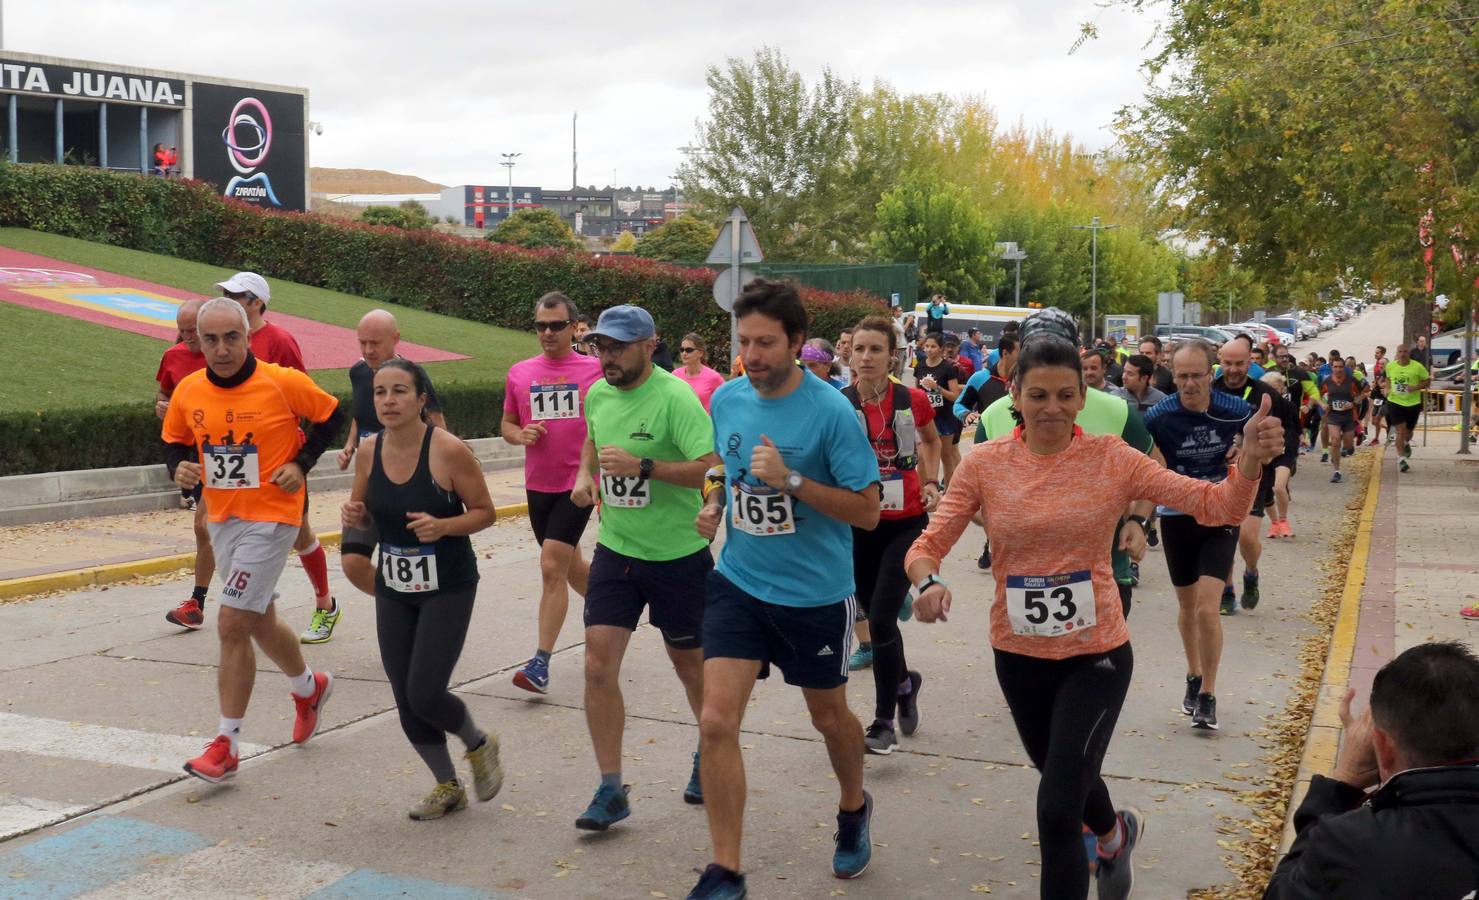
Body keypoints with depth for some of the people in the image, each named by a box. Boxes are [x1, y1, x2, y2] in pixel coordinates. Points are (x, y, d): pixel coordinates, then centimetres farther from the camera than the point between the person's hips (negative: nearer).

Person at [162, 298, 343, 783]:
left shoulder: (283, 382, -14)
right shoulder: (188, 391, -1)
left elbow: (331, 415, 0)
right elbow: (175, 442, 14)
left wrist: (301, 463, -8)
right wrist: (180, 467, -7)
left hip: (271, 518, -6)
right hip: (221, 520, 6)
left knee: (232, 624, -11)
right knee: (260, 621, 19)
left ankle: (227, 745, -1)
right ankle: (309, 687, 46)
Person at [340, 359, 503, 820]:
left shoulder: (449, 450, -17)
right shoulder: (370, 451, -2)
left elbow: (485, 512, -9)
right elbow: (364, 515, 12)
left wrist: (443, 526, -26)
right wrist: (353, 516, -11)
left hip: (448, 588, -5)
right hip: (393, 590, 5)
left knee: (424, 694, -11)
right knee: (406, 700, 7)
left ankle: (479, 744, 22)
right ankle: (447, 786, 29)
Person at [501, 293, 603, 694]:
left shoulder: (595, 370, -4)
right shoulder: (519, 373, 6)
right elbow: (506, 424, 15)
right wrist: (520, 434, -7)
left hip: (579, 484, -5)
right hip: (538, 484, 5)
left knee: (552, 568, -12)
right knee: (570, 567, 17)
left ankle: (541, 663, -8)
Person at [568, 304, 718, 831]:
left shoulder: (675, 397, -18)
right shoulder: (597, 394, 3)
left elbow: (712, 469, -27)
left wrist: (642, 465, -32)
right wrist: (585, 474, 8)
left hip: (678, 555, -5)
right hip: (615, 551, 5)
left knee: (690, 665, 13)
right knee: (598, 666, -5)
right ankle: (611, 791, 6)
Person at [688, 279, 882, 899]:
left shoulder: (830, 412, -18)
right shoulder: (727, 399, -2)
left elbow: (867, 511, -17)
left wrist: (790, 480, -27)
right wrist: (713, 506, -3)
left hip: (815, 593, -3)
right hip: (738, 583, 3)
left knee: (829, 717, 17)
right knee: (717, 721, -8)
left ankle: (853, 809, 49)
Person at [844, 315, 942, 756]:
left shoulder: (913, 400, -5)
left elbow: (931, 440, 16)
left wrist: (931, 482, 4)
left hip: (906, 524, -2)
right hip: (858, 524, 2)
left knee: (881, 619, -11)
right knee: (876, 616, 13)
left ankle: (884, 723, 1)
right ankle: (904, 682, 43)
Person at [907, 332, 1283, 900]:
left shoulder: (1112, 458, -11)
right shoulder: (984, 464, -9)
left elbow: (1216, 505, -13)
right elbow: (929, 544, -9)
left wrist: (1251, 460, -33)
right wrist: (928, 582, -31)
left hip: (1097, 653, -3)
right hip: (1018, 656, 3)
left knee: (1056, 811, -11)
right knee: (1065, 775, 27)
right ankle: (1116, 830, 61)